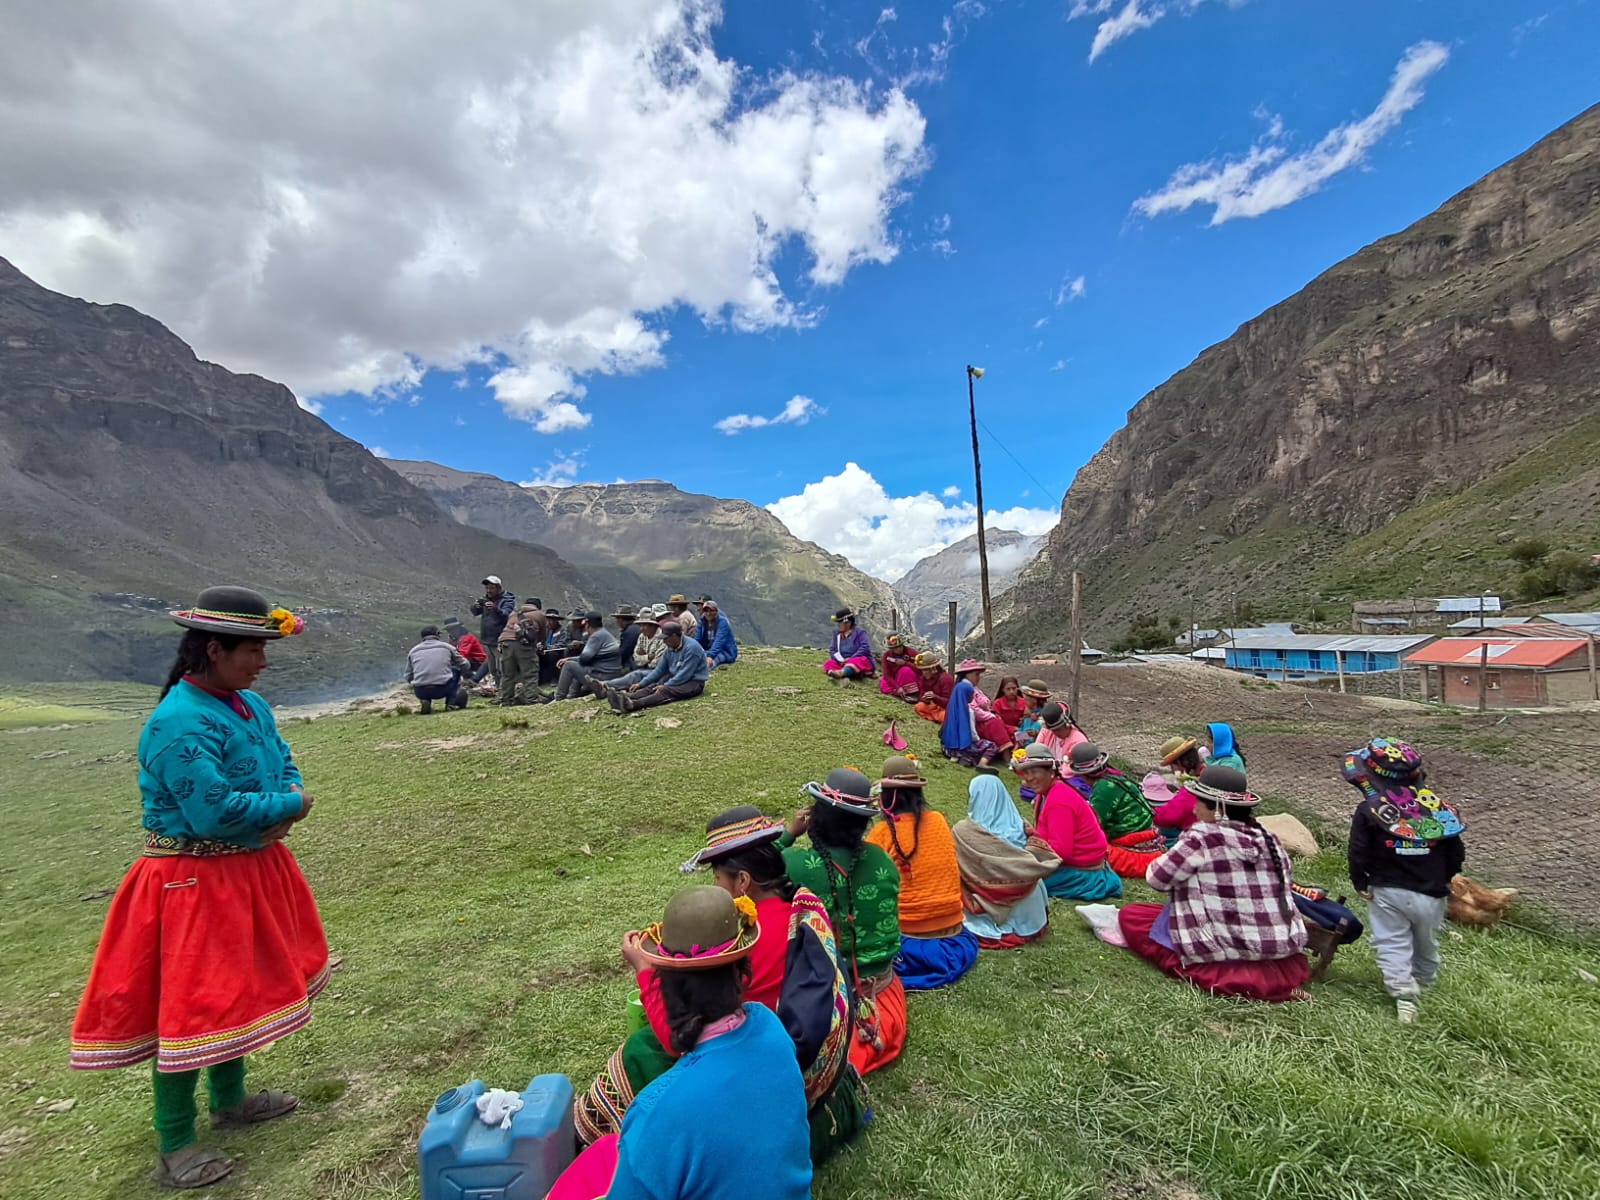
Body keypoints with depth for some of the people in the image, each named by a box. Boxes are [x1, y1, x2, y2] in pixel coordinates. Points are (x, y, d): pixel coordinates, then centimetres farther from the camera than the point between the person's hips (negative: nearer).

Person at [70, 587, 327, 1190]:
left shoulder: (250, 705, 2)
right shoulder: (179, 724, -26)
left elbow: (284, 762, 11)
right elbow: (214, 812, -30)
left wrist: (291, 802, -10)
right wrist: (289, 805, -16)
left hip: (251, 869, 9)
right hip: (195, 882, -9)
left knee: (240, 986, 22)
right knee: (193, 1001, 1)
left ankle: (230, 1101, 41)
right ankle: (175, 1145, 19)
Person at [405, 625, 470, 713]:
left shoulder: (413, 650, 14)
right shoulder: (446, 646, 10)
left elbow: (408, 678, 13)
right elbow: (465, 666, 18)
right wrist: (465, 676, 42)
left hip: (420, 693, 2)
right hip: (442, 689, -2)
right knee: (456, 670, 25)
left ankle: (425, 701, 11)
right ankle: (452, 702, 15)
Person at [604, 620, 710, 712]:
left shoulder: (691, 647, -19)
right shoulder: (670, 649, 8)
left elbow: (685, 674, -22)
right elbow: (659, 670, 12)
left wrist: (665, 685, -20)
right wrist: (640, 684, 4)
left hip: (694, 682, -8)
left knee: (665, 691, -33)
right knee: (651, 687, -17)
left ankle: (634, 704, -55)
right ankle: (623, 699, -40)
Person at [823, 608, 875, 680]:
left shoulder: (860, 633, -1)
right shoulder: (837, 634, 11)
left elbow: (865, 648, -15)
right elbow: (833, 651, 5)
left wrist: (851, 658, -22)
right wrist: (840, 660, -15)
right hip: (843, 664, 4)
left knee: (859, 661, -37)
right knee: (828, 664, -19)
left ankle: (842, 673, -65)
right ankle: (843, 678, -49)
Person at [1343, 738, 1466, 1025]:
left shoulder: (1368, 811, -10)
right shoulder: (1438, 807, 0)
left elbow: (1358, 853, -11)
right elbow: (1456, 853, 5)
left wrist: (1361, 884, 4)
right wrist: (1444, 881, 20)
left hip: (1387, 892, -4)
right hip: (1430, 894, 4)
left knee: (1392, 943, 2)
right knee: (1426, 943, 24)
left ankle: (1403, 995, -10)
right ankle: (1423, 981, 42)